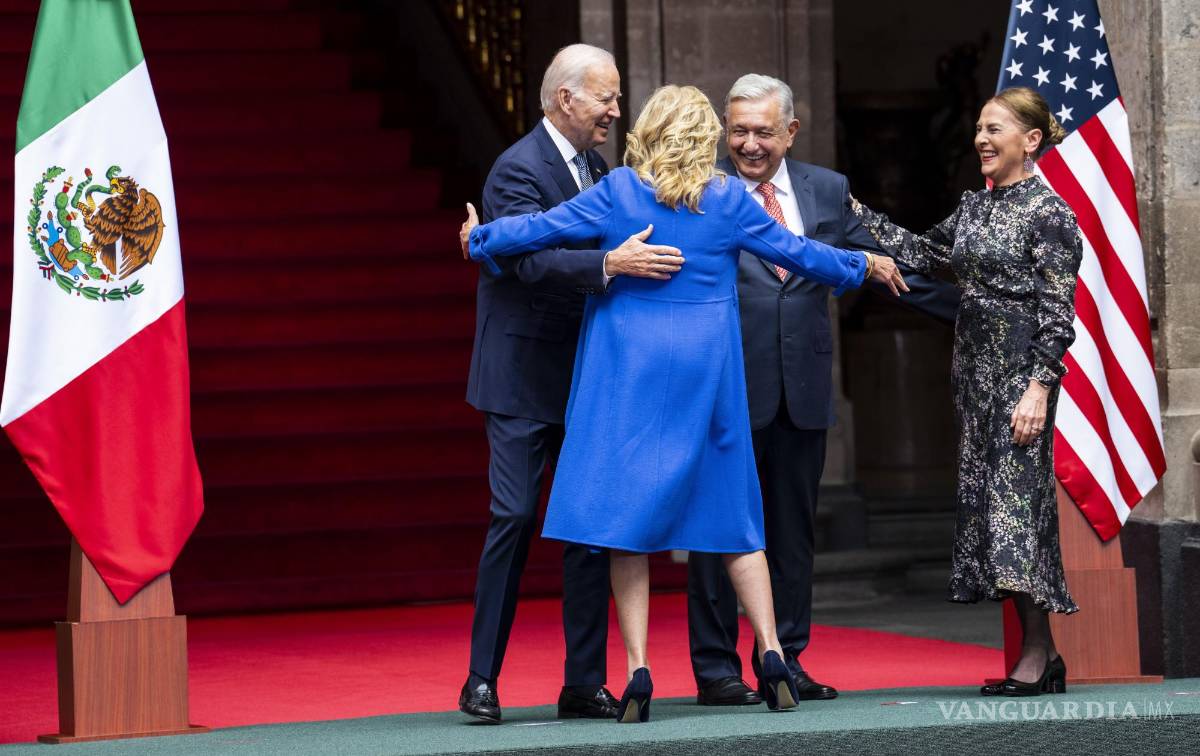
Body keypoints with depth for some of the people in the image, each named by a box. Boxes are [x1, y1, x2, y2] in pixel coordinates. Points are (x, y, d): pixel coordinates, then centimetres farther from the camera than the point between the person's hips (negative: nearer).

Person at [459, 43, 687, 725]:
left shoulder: (595, 168, 12)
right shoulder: (519, 170, -14)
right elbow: (533, 262, -29)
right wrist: (612, 263, -39)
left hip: (586, 373, 7)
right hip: (524, 375, -7)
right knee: (514, 517, -8)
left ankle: (585, 683, 8)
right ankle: (482, 679, 1)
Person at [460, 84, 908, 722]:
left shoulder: (619, 192, -5)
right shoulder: (728, 198, -1)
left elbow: (541, 228, -1)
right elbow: (792, 251, 8)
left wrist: (478, 238, 17)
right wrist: (862, 266, 24)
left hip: (629, 368, -2)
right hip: (706, 370, 2)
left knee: (627, 512, 0)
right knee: (732, 514, 10)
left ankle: (638, 670, -7)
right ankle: (771, 654, 3)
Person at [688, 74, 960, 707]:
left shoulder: (827, 191, 11)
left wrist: (966, 309, 17)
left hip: (802, 387, 4)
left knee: (793, 529, 10)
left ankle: (785, 661, 19)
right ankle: (716, 669, 6)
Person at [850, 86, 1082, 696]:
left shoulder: (1048, 212, -9)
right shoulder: (975, 207, 14)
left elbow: (1057, 312, -13)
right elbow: (921, 252, 24)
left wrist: (1039, 388, -20)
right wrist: (856, 214, 21)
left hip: (1021, 368, -8)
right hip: (975, 365, 8)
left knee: (1017, 491, -10)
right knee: (986, 494, 6)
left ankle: (1037, 655, -6)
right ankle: (1043, 655, 9)